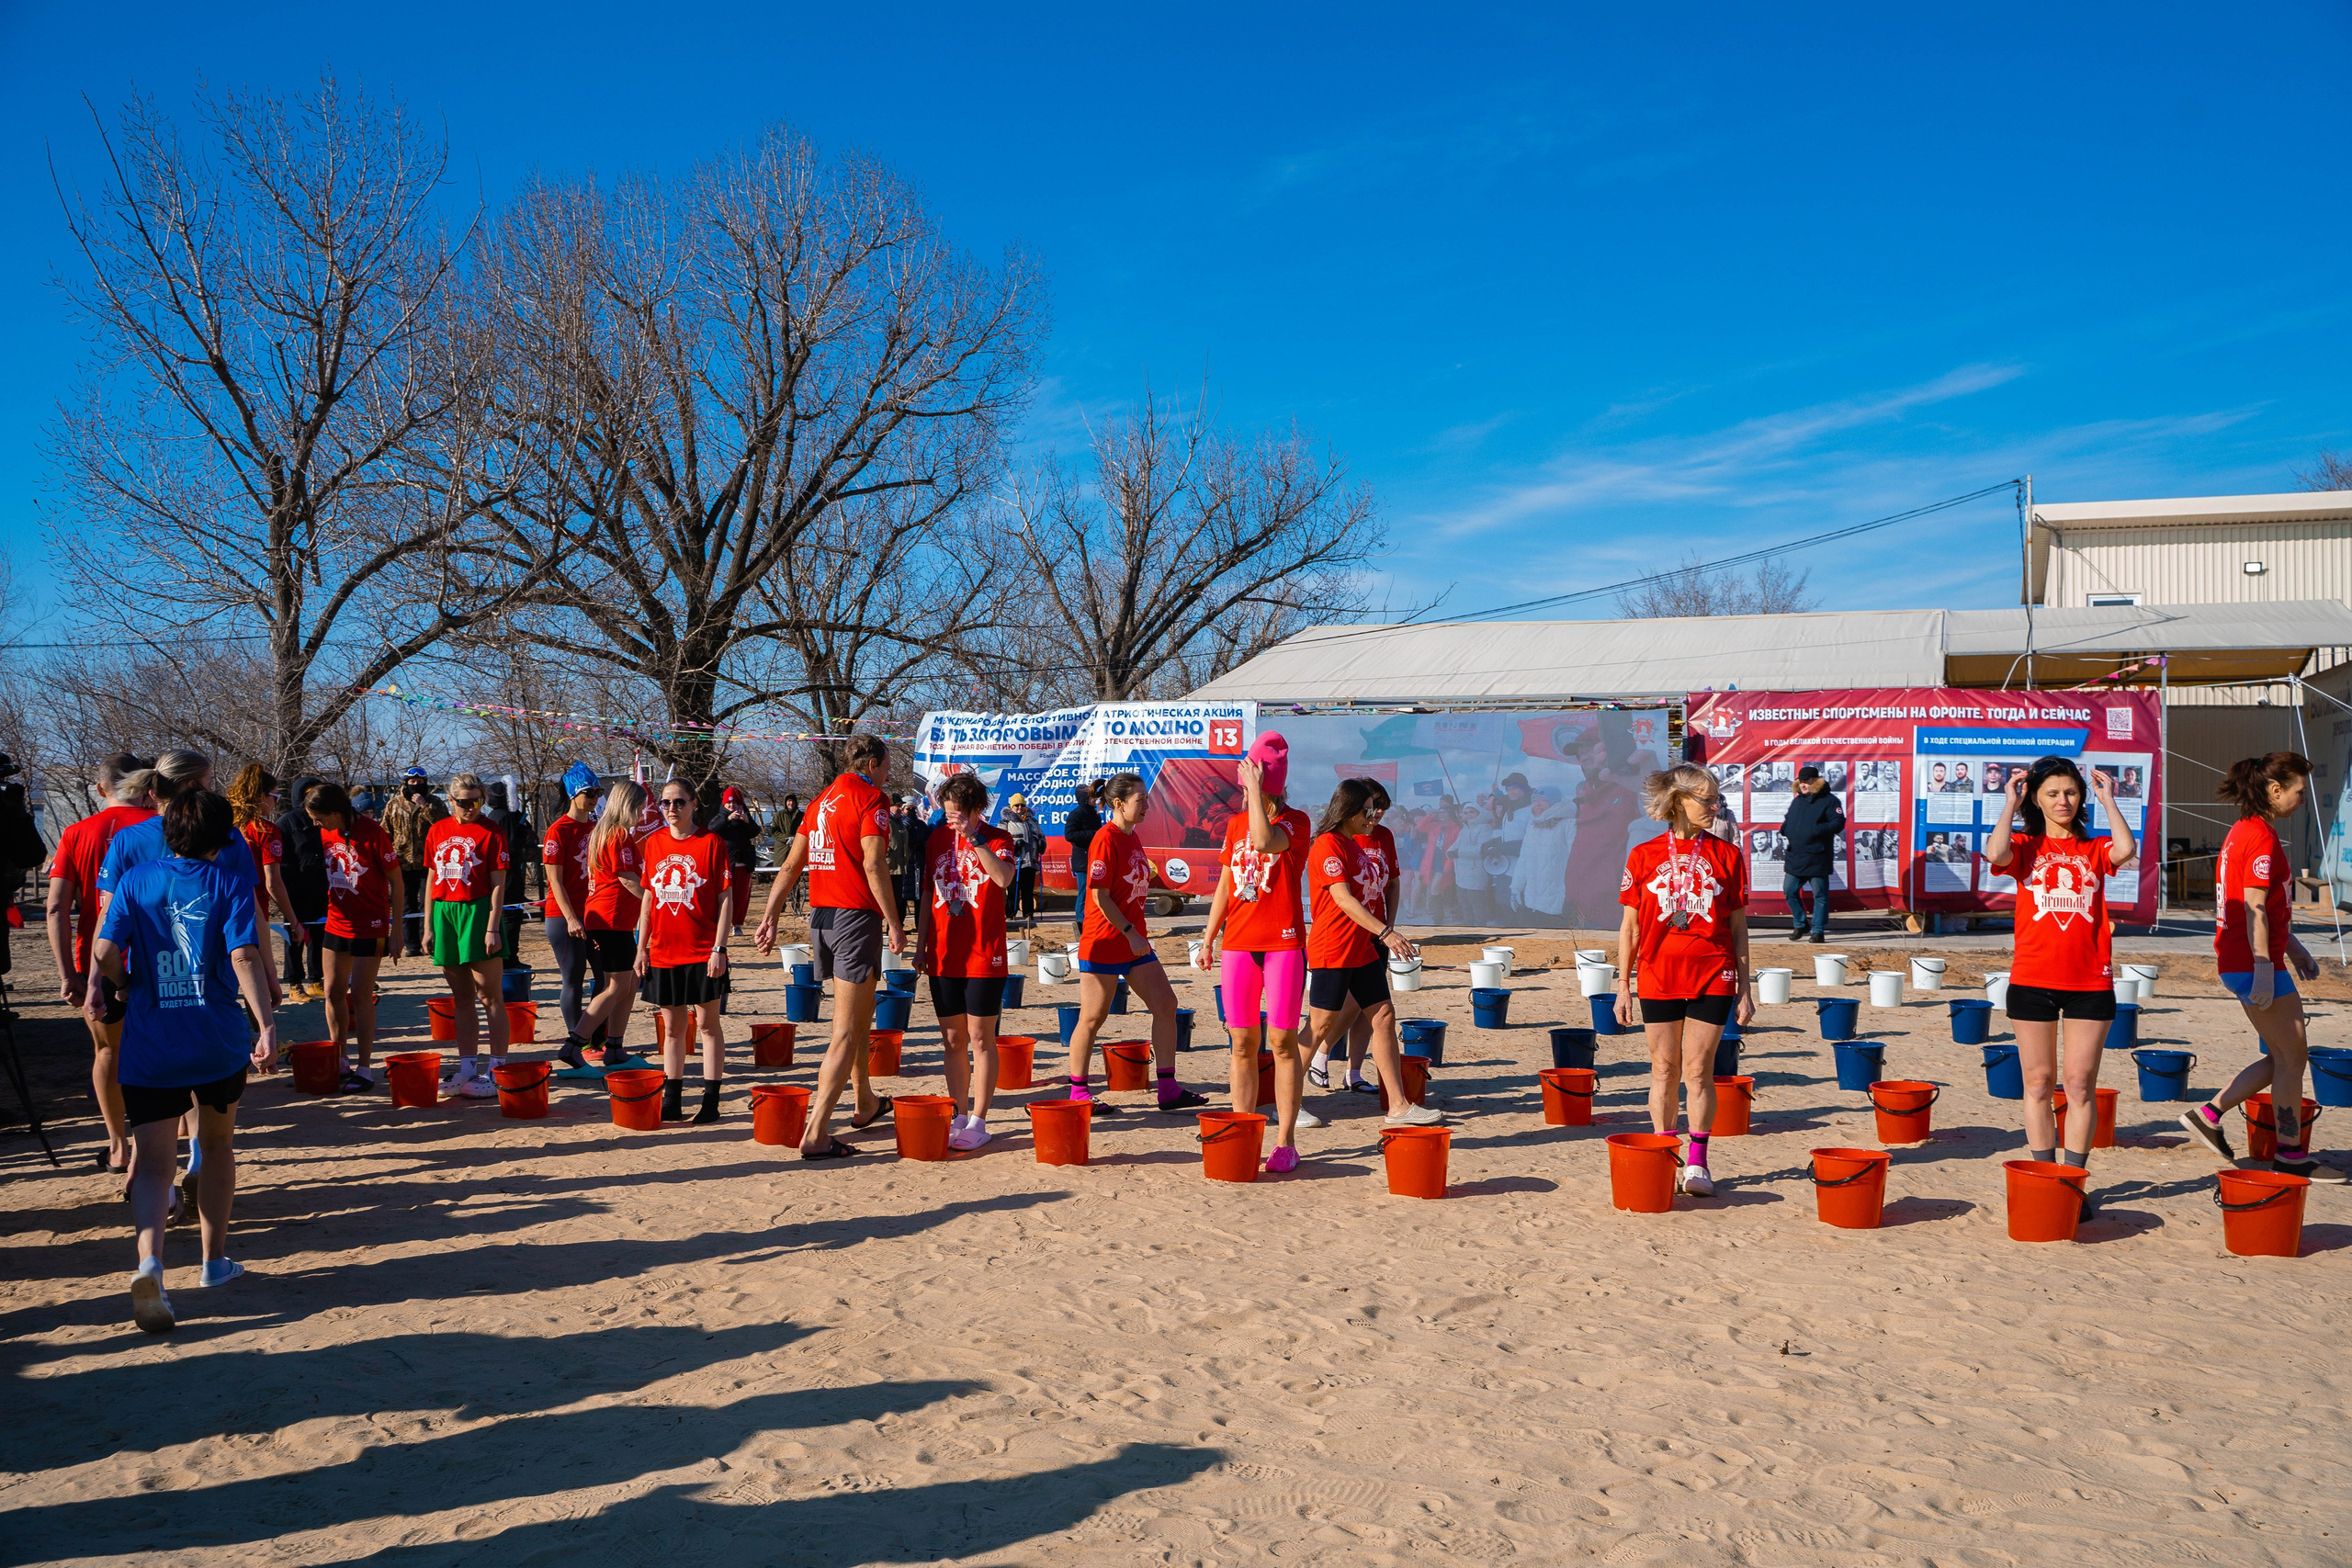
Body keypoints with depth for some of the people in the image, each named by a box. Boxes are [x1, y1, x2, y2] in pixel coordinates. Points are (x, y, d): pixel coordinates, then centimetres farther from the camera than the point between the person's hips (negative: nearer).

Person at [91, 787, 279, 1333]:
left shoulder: (134, 880, 3)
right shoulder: (230, 884, -3)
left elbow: (106, 954, -5)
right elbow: (244, 958, -15)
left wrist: (128, 991, 16)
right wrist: (268, 1024, -20)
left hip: (148, 1043, 1)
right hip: (218, 1042, 0)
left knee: (154, 1163, 0)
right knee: (216, 1146, 20)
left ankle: (149, 1262, -25)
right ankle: (215, 1261, 28)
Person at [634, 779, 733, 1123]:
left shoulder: (711, 842, -6)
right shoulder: (653, 843, 7)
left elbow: (725, 898, -7)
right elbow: (648, 897, 13)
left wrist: (719, 947, -12)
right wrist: (642, 946, 9)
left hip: (702, 952, -4)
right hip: (663, 952, 5)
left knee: (707, 1024, 1)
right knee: (672, 1027, 11)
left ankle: (711, 1101, 6)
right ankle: (672, 1100, 18)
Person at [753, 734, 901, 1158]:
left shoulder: (822, 800, 17)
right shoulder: (872, 798, -6)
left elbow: (791, 865, 14)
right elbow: (873, 863, -17)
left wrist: (769, 918, 13)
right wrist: (892, 921, -14)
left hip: (820, 915, 8)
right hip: (855, 915, -8)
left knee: (860, 1012, 25)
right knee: (846, 1032, -7)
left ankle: (866, 1103, 40)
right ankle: (815, 1134, -14)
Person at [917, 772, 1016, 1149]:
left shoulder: (997, 838, -3)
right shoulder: (937, 839, 10)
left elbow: (1004, 878, -23)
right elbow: (927, 895, 15)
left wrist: (974, 837, -27)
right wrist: (920, 945, 11)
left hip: (984, 955, -4)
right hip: (943, 956, 4)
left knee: (980, 1039, 0)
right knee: (953, 1040, 10)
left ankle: (978, 1122, 6)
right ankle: (959, 1117, 18)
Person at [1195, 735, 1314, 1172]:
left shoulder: (1295, 821, -5)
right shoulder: (1236, 824, 13)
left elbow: (1264, 841, -28)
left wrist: (1257, 791, -20)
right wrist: (1209, 938, 15)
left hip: (1284, 942, -5)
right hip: (1238, 943, 5)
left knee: (1283, 1041, -3)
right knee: (1243, 1044, 5)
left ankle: (1285, 1142, 2)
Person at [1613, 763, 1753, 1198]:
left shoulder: (1728, 856, 3)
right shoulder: (1643, 856, 1)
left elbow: (1738, 928, 5)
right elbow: (1630, 926, 4)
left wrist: (1744, 989, 3)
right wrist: (1623, 987, 2)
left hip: (1713, 978, 0)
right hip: (1658, 977, 0)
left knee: (1698, 1071, -1)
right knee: (1664, 1070, 8)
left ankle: (1697, 1163, 9)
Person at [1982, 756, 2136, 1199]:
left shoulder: (2095, 849, 8)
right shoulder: (2025, 846, 6)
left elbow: (2126, 851, -15)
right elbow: (1995, 854, -17)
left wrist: (2108, 800, -5)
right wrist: (2011, 805, -5)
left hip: (2090, 982, 0)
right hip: (2032, 979, 0)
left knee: (2081, 1084, 2)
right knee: (2038, 1083, 6)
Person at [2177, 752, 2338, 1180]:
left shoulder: (2244, 830, 15)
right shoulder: (2262, 836, -16)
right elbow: (2254, 908, -21)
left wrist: (2290, 944, 29)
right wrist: (2264, 969, -23)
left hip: (2237, 961, 10)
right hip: (2255, 962, -10)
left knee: (2284, 1056, 15)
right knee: (2293, 1055, 1)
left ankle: (2208, 1115, 14)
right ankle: (2291, 1155, 9)